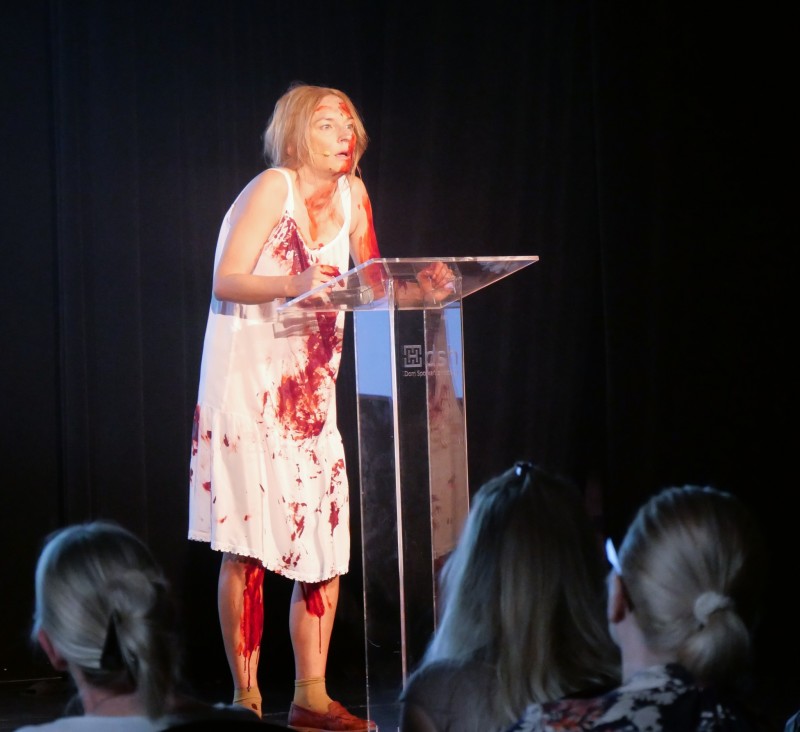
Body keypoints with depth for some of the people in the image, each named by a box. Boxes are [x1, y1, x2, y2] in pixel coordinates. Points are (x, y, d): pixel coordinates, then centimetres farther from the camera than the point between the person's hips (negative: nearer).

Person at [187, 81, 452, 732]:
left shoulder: (351, 193, 9)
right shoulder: (272, 188, -9)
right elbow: (225, 282, -15)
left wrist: (417, 282, -2)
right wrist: (293, 283, -29)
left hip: (311, 385, 6)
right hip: (247, 375, -6)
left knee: (326, 535, 1)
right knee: (248, 544, -7)